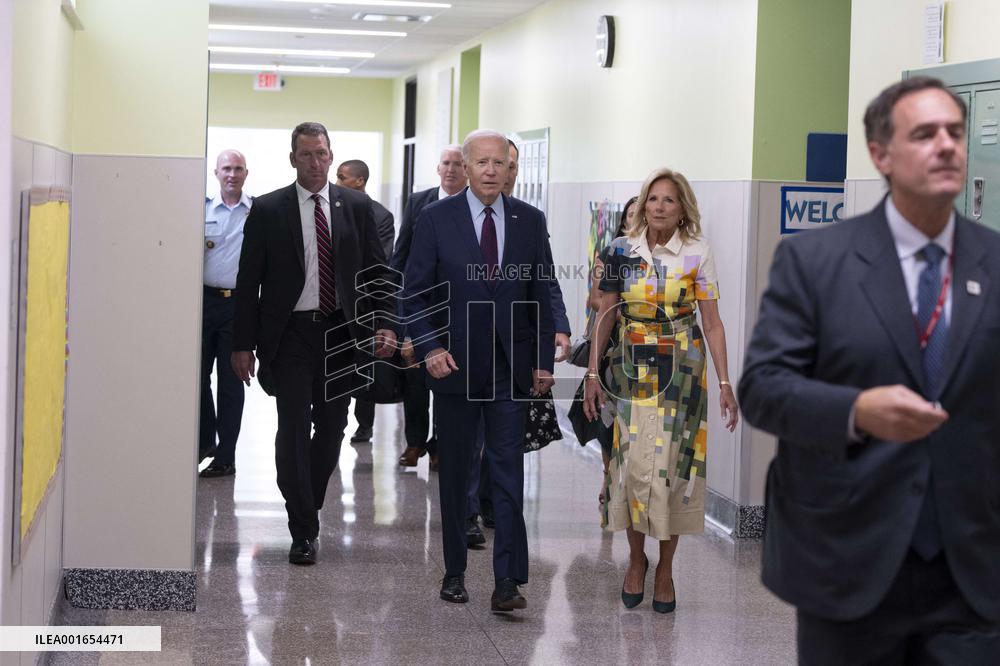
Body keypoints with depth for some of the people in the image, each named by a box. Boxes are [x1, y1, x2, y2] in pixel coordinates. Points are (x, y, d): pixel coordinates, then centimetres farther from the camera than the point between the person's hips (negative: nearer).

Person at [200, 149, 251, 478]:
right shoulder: (201, 210, 5)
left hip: (240, 303, -2)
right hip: (205, 300, 2)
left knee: (231, 381, 4)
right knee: (199, 375, 5)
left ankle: (226, 456, 11)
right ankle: (205, 441, 24)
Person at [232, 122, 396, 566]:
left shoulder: (356, 207, 6)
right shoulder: (268, 210, 0)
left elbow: (377, 270, 8)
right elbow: (248, 280, 0)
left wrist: (385, 325, -5)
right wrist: (243, 343, -4)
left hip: (341, 332, 2)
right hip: (291, 333, -2)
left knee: (332, 427, 9)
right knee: (294, 430, -5)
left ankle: (308, 507, 30)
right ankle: (303, 532, 1)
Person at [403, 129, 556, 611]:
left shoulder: (530, 221, 5)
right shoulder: (436, 219, -1)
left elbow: (543, 295, 8)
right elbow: (414, 292, 0)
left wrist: (544, 359, 3)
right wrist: (429, 347, -12)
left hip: (511, 367, 1)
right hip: (455, 366, -1)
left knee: (509, 472, -5)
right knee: (454, 473, 10)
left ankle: (508, 581, -5)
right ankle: (454, 572, 21)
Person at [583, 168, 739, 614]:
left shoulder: (697, 255, -3)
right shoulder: (622, 251, 2)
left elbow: (712, 322, -2)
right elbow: (606, 314, 6)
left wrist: (725, 384, -6)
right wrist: (593, 373, 1)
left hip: (681, 371, -1)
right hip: (632, 369, 1)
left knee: (673, 461, -1)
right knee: (631, 461, -1)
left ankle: (665, 568, 12)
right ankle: (636, 558, 18)